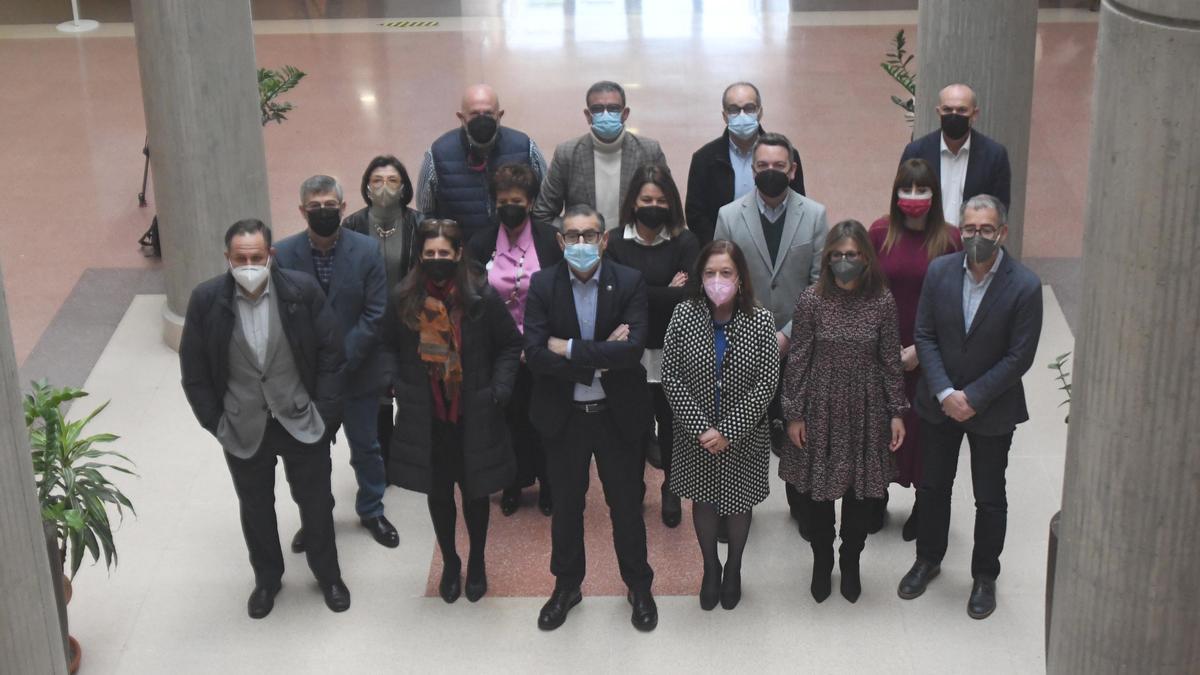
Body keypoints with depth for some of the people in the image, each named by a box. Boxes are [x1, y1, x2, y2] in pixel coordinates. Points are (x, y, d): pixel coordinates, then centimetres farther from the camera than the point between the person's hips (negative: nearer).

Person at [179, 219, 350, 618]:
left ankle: (328, 576, 39)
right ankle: (267, 578, 42)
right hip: (243, 427, 1)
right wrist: (215, 422, -4)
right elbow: (194, 371, -4)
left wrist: (324, 413, -7)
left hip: (301, 421, 0)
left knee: (316, 503, 15)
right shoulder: (206, 300, -14)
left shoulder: (303, 290, -15)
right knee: (255, 507, 19)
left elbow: (331, 354, -7)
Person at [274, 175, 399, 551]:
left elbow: (376, 315, -11)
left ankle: (372, 511, 36)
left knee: (366, 446, 16)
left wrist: (342, 360, -16)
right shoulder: (284, 254, -9)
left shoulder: (368, 251, -11)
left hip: (358, 372, 0)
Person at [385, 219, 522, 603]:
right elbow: (390, 349, 9)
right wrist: (399, 385, -3)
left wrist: (499, 390, -10)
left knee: (475, 491, 14)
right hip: (424, 418, 1)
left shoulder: (482, 297, -11)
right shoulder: (404, 299, -5)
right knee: (438, 492, 13)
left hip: (473, 417, -1)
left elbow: (510, 345, -1)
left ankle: (477, 562, 34)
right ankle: (449, 563, 32)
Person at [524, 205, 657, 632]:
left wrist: (569, 349, -21)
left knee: (627, 505, 13)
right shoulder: (542, 285, -7)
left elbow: (634, 348, -22)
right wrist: (600, 359, -22)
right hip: (563, 416, 1)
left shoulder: (630, 283, -9)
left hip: (617, 415, -1)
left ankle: (639, 587, 33)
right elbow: (535, 354, -17)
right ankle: (567, 586, 36)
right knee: (566, 506, 17)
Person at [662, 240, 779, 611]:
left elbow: (766, 384, -14)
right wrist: (701, 428, -17)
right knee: (703, 500, 16)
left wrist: (728, 431, -17)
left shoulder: (760, 320, -15)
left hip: (744, 434, -1)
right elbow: (671, 377, -10)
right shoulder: (684, 315, -13)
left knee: (739, 503, 16)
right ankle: (710, 568, 39)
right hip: (695, 433, 1)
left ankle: (733, 569, 40)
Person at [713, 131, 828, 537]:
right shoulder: (729, 216, -2)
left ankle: (803, 506, 24)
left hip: (797, 344, 0)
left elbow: (822, 284, -3)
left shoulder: (815, 215, -1)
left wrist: (788, 334, -10)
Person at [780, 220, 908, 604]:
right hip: (821, 408, -1)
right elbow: (798, 360, -5)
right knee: (820, 490, 10)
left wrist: (897, 412, 0)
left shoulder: (882, 302, -7)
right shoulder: (812, 301, -10)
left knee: (861, 491, 11)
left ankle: (850, 564, 32)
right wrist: (793, 415, -5)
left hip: (866, 409, 1)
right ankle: (821, 564, 31)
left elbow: (891, 361, 0)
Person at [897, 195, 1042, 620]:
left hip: (992, 409, -3)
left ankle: (985, 577, 29)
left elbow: (1020, 356, -15)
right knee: (932, 487, 18)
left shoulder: (1024, 286, -18)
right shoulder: (939, 272, -8)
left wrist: (973, 398, -16)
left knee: (989, 499, 11)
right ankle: (928, 560, 39)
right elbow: (924, 336, -5)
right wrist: (945, 393, -14)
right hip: (940, 404, 3)